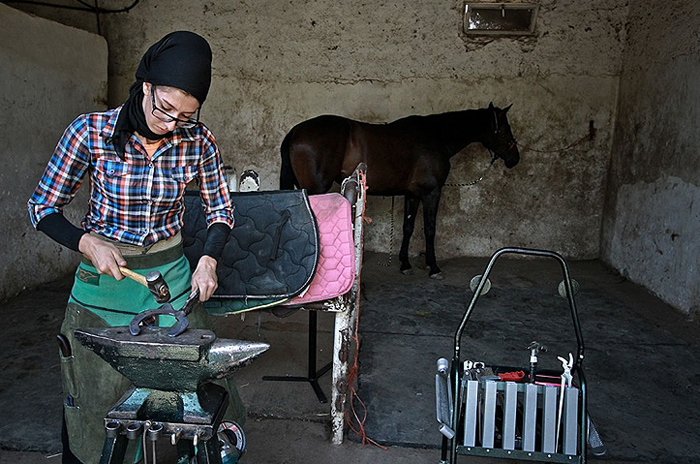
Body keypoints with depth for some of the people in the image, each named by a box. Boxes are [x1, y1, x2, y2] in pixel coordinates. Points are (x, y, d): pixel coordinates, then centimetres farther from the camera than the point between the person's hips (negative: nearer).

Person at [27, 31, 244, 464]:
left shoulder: (198, 142, -11)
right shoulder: (91, 131, -15)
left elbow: (221, 209, 2)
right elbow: (43, 208, -5)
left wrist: (208, 260, -14)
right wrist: (87, 243, -22)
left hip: (170, 274, 2)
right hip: (102, 279, -1)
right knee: (95, 398, 10)